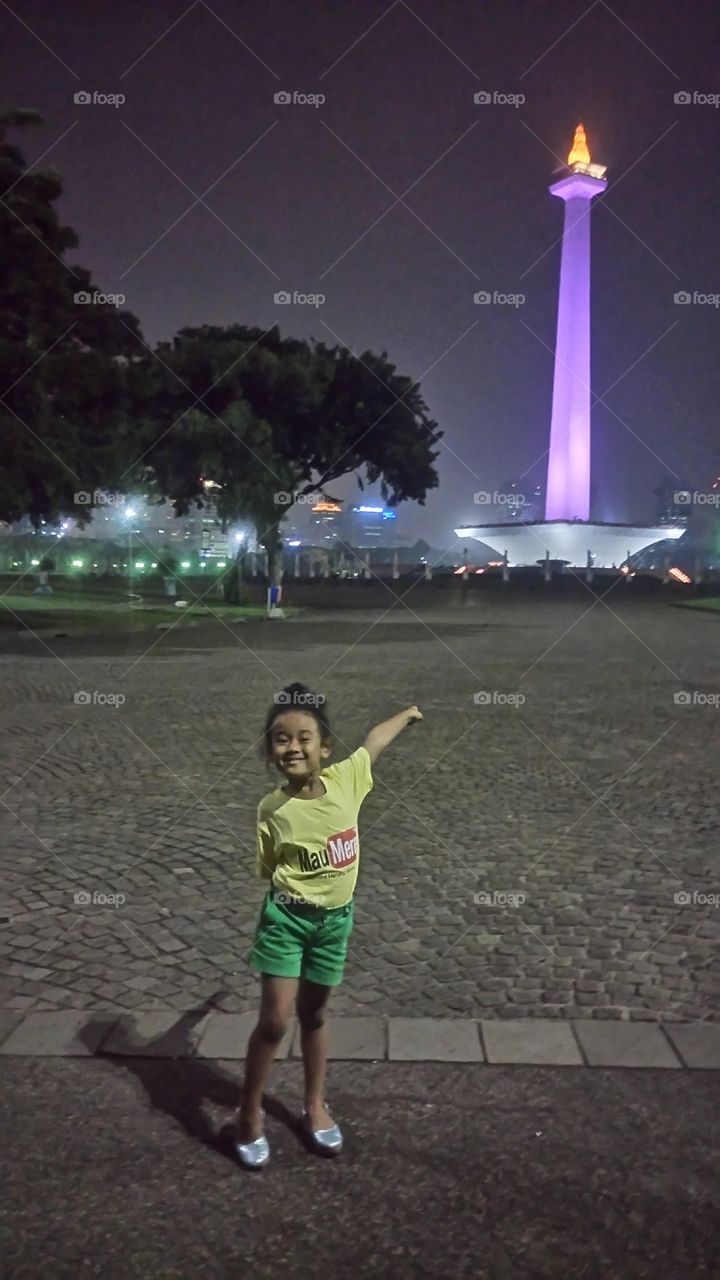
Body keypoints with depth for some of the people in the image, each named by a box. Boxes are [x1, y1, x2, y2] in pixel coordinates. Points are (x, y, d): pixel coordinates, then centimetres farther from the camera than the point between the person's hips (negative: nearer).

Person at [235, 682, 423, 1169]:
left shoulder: (344, 779, -10)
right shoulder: (272, 810, -16)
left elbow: (373, 742, 9)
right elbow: (268, 871, -4)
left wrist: (407, 714, 22)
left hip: (335, 919, 3)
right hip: (286, 918, -3)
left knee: (314, 1014, 19)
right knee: (275, 1019, -2)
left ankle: (316, 1106, 36)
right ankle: (250, 1115, 19)